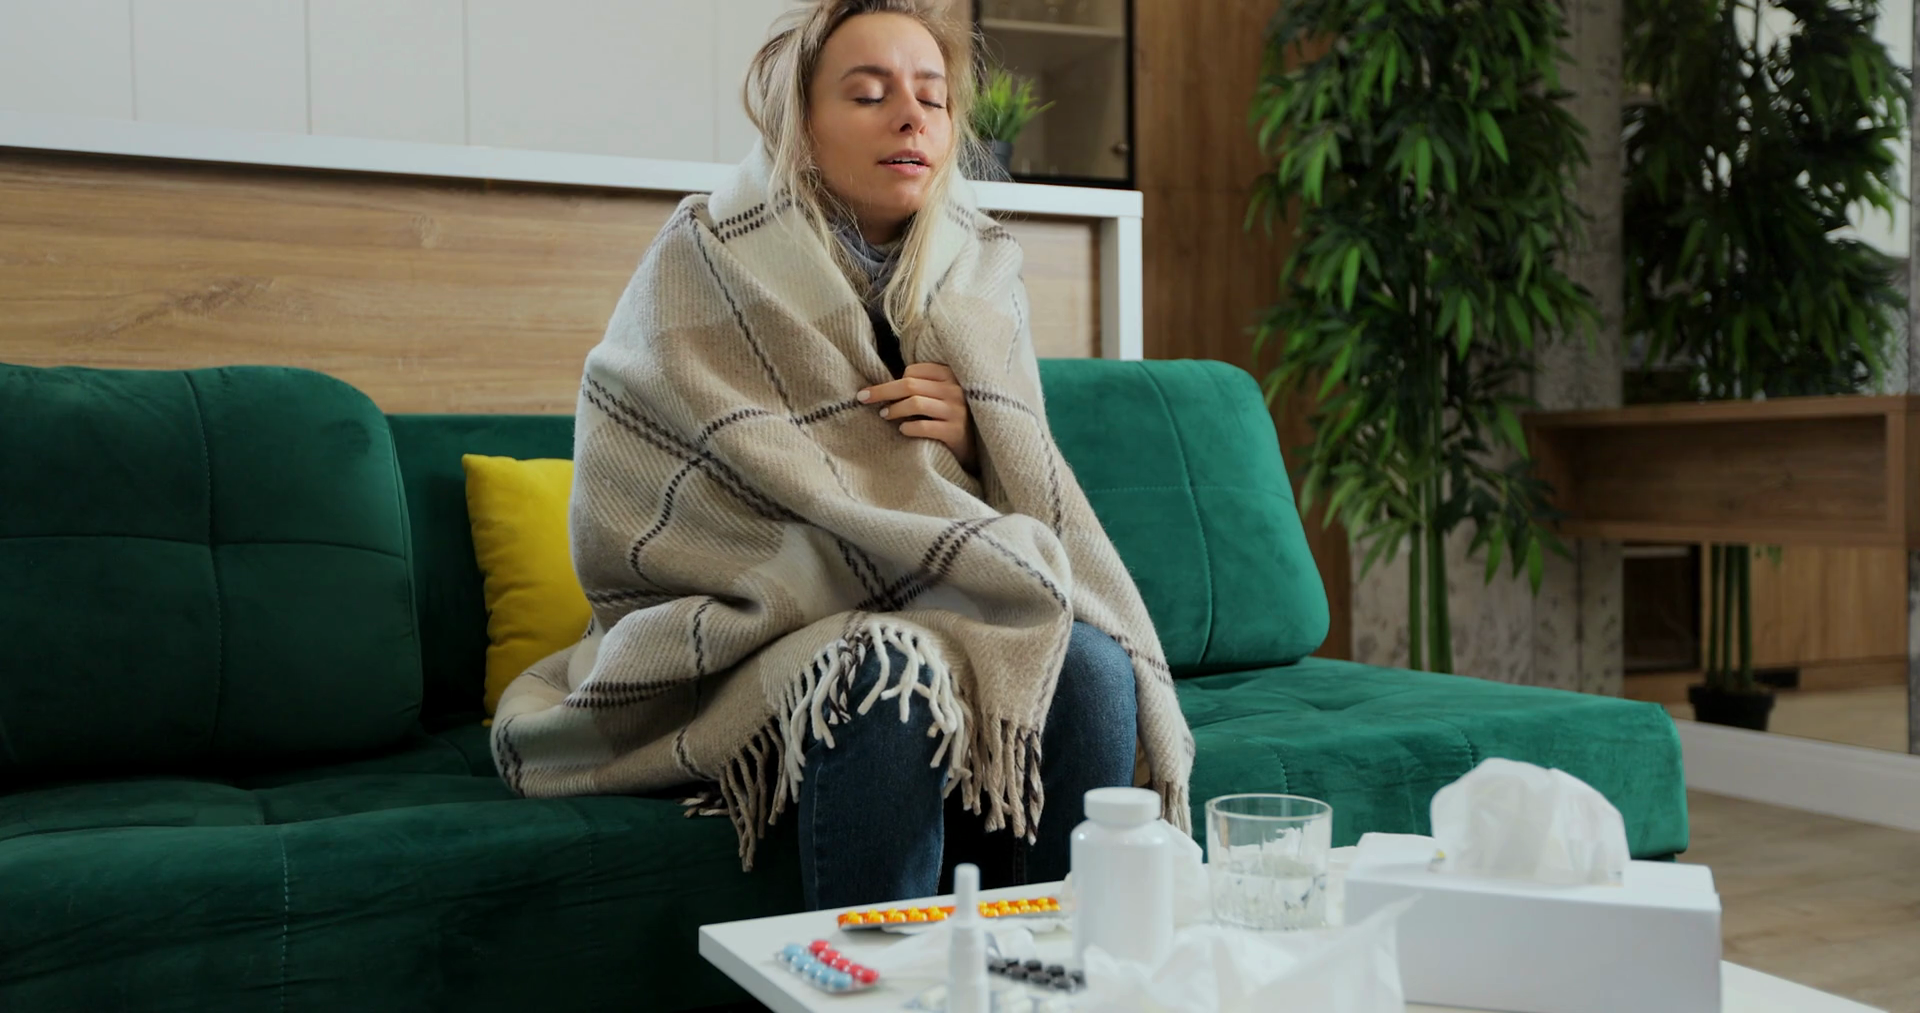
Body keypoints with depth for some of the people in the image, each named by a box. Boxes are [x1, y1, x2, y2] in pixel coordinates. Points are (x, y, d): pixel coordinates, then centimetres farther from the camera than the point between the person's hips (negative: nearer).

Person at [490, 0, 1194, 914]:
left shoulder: (977, 275, 9)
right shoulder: (709, 265, -6)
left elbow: (1031, 499, 13)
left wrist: (975, 434, -13)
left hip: (939, 616, 5)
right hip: (756, 631, -4)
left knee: (1090, 666, -25)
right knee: (889, 675, -35)